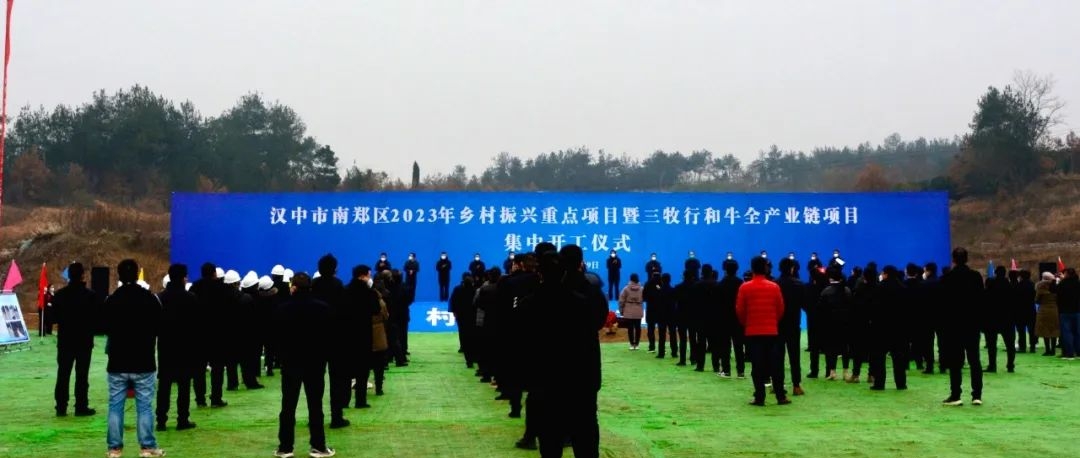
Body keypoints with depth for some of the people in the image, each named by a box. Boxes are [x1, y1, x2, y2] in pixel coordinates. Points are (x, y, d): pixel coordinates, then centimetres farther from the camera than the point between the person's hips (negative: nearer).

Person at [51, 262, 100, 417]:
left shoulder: (60, 294, -1)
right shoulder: (90, 295, -10)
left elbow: (54, 317, 1)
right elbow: (97, 317, -9)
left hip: (65, 340, 3)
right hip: (84, 340, -3)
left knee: (63, 374, 9)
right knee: (82, 375, 2)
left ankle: (61, 407, 10)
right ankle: (81, 407, 2)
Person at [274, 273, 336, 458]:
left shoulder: (284, 308, -5)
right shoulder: (322, 307, -5)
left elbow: (278, 336, -1)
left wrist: (282, 357, 10)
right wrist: (324, 357, 7)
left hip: (290, 362, 0)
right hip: (315, 362, 0)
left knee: (288, 407, 6)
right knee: (315, 406, 3)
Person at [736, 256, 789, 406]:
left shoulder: (745, 287, -5)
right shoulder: (774, 287, -2)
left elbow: (739, 310, -1)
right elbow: (780, 309, 4)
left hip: (752, 332, -1)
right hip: (771, 331, 1)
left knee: (757, 366, 1)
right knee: (775, 364, 6)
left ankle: (759, 398, 1)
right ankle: (781, 396, 9)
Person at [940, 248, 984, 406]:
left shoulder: (947, 278, -10)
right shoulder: (976, 276, 0)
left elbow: (943, 302, -8)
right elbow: (981, 298, 2)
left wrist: (943, 322, 1)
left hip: (953, 323, -3)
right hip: (972, 323, 3)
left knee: (955, 361, 0)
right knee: (974, 360, 8)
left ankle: (955, 396, -2)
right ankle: (977, 395, 6)